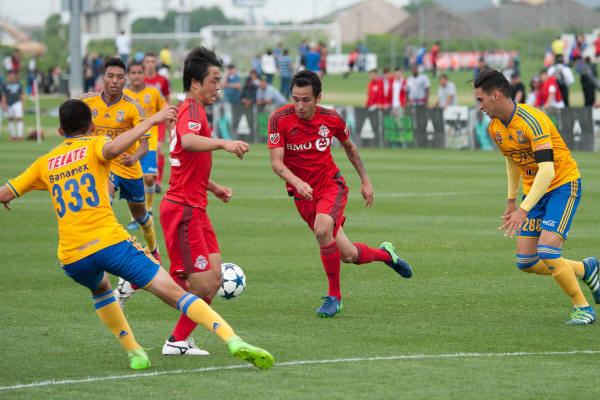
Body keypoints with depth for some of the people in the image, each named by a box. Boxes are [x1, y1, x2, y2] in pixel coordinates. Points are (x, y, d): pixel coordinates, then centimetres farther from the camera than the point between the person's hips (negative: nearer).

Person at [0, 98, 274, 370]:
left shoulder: (44, 163, 20)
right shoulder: (93, 146, 8)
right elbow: (112, 149, -17)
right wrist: (151, 121, -11)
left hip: (71, 257, 4)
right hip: (111, 242, -4)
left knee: (100, 289, 38)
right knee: (174, 293, -7)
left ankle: (134, 352, 27)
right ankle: (233, 340, -23)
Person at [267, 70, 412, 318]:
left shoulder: (331, 119, -7)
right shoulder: (279, 120, -14)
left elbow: (349, 147, 13)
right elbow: (276, 162, -16)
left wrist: (365, 181, 13)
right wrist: (297, 182, -33)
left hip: (330, 184, -1)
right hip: (303, 193, 1)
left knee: (322, 229, -32)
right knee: (347, 254, -3)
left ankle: (334, 296, -16)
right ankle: (385, 254, 31)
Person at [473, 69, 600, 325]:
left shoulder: (532, 121, -26)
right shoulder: (495, 128, 0)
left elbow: (547, 171, -32)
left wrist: (524, 210, -36)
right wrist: (511, 200, 21)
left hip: (563, 185, -8)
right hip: (533, 189, 8)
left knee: (547, 251, -22)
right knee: (526, 263, 0)